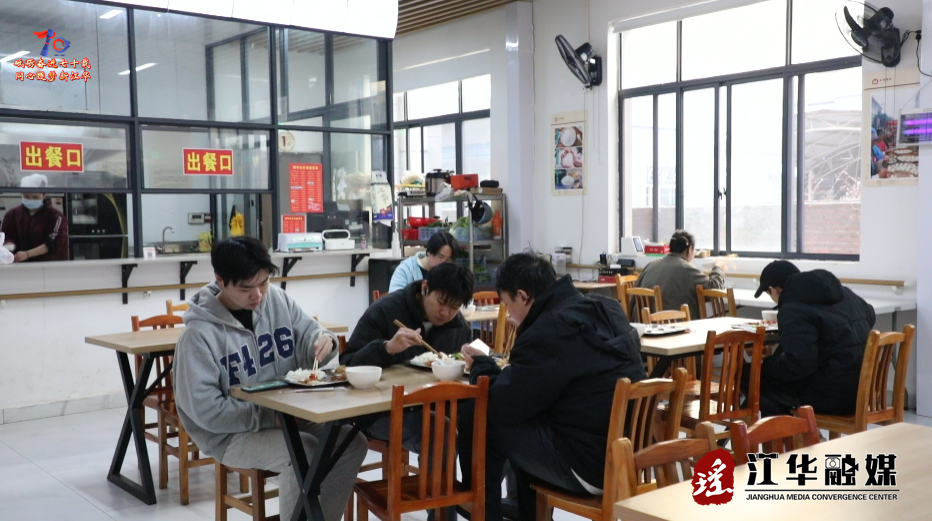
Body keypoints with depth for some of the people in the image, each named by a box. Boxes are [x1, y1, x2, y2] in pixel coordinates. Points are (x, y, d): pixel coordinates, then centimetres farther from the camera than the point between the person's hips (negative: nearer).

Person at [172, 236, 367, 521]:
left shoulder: (277, 299, -2)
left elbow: (307, 335, 8)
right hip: (233, 433, -6)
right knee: (305, 454, -30)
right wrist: (269, 415, -23)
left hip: (290, 414, 6)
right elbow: (205, 409, -19)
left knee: (353, 443, -13)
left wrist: (324, 340, -18)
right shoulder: (200, 333, -17)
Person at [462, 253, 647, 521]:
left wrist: (481, 366, 7)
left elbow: (501, 407, -12)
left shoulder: (546, 333, -19)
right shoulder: (606, 309, 7)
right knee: (524, 423, 26)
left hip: (593, 467, -9)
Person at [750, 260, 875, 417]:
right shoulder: (842, 292, 13)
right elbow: (869, 315, 33)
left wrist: (767, 363, -5)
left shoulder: (793, 310, -15)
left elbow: (798, 365, -23)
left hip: (833, 394, -9)